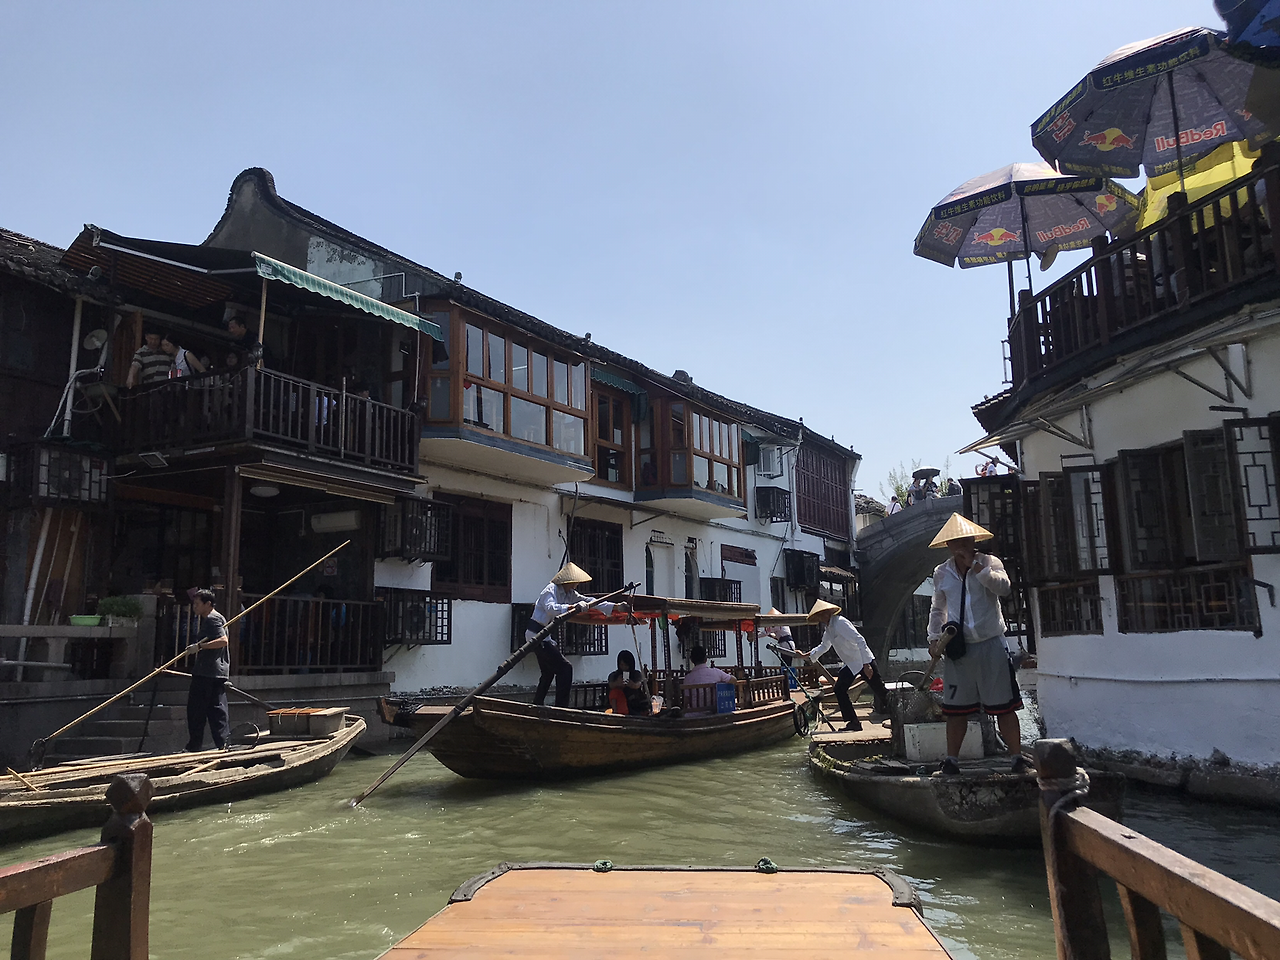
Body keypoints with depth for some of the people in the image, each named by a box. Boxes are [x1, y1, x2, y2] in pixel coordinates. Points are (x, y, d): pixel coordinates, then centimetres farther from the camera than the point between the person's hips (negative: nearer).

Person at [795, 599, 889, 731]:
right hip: (850, 665, 9)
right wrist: (806, 656, 23)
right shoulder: (828, 629, 9)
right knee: (840, 690, -1)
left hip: (864, 662, -9)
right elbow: (823, 646, 28)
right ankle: (853, 722, 3)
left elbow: (860, 641, -24)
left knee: (880, 690, -2)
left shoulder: (840, 623, -20)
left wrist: (866, 664, -26)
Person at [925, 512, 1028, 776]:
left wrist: (975, 565, -20)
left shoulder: (989, 562, 1)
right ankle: (951, 761, 16)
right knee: (955, 708, 7)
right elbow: (937, 609, 21)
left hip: (990, 645, -3)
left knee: (1004, 706, 1)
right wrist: (934, 638, 9)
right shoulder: (942, 573, 10)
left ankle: (1018, 758, 11)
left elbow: (1004, 587, -21)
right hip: (958, 648, 3)